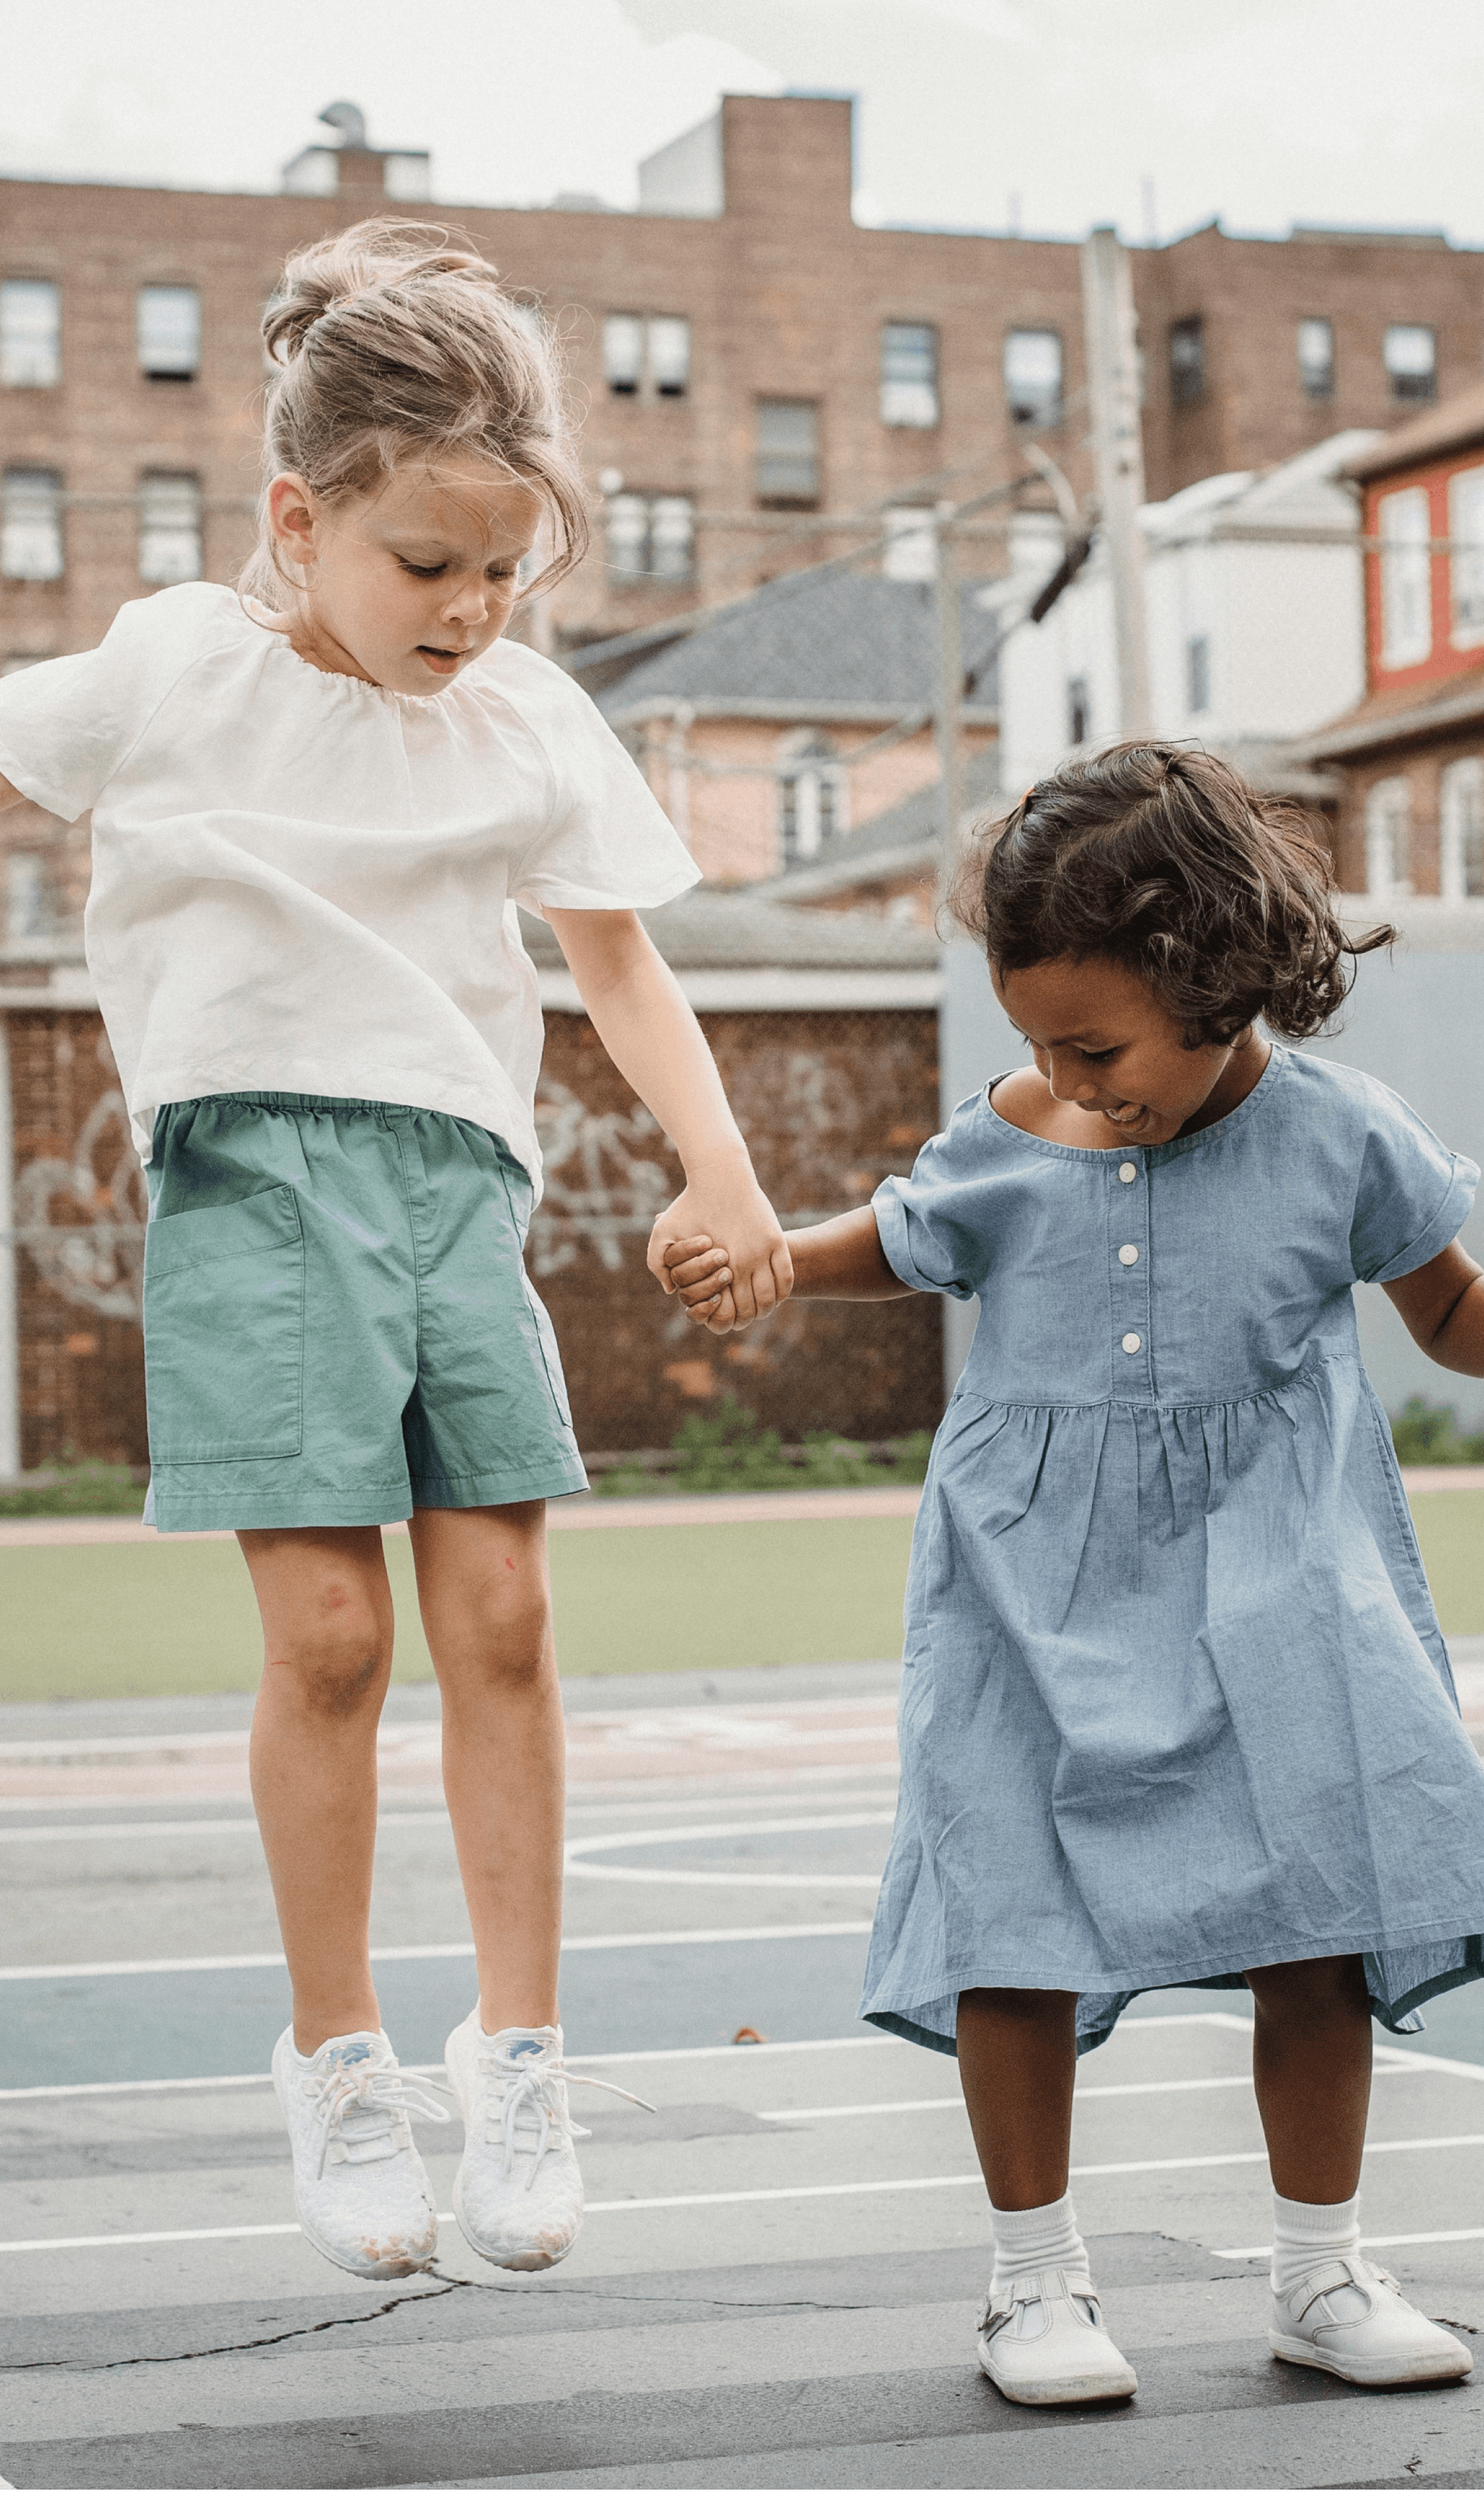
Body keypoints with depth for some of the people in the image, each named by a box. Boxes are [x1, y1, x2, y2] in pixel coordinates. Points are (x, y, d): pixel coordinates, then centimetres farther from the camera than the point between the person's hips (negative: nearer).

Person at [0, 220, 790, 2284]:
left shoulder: (532, 725, 7)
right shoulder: (177, 671, 0)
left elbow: (617, 961, 11)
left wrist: (722, 1167, 0)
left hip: (462, 1177, 3)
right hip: (257, 1173, -3)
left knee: (501, 1618, -1)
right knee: (328, 1633, -7)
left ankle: (516, 2055, 10)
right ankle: (336, 2067, 7)